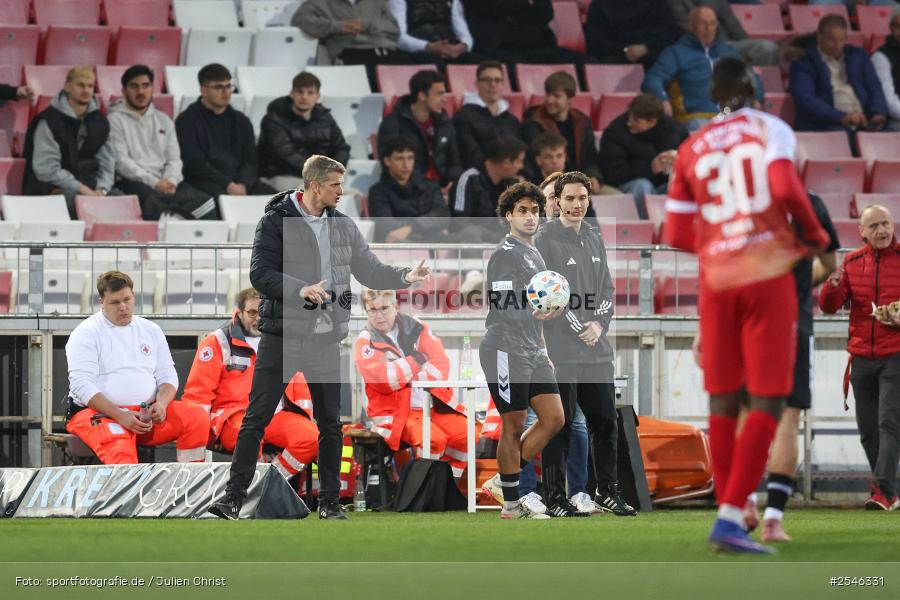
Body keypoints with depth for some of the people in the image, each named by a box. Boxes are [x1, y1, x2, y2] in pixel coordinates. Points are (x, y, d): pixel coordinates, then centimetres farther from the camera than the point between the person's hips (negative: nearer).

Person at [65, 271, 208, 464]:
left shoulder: (151, 330, 17)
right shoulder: (86, 333, 0)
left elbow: (167, 376, 15)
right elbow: (82, 386, -10)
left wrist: (161, 405, -9)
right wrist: (120, 416, -21)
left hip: (148, 413, 5)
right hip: (98, 412, -5)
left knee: (198, 418, -15)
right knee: (119, 448, -37)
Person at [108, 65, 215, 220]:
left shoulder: (164, 120, 24)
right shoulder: (116, 120, 7)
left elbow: (174, 159, 17)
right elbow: (120, 162, -4)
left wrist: (171, 181, -7)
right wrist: (154, 183, -13)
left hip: (164, 182, 5)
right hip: (133, 182, -5)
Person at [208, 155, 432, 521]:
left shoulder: (342, 226, 9)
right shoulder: (277, 221, -6)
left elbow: (369, 269, 15)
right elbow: (260, 274, -14)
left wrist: (403, 277, -3)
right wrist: (301, 290, -27)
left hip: (325, 339, 5)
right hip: (282, 337, -5)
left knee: (330, 423, 8)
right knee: (256, 419, -5)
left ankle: (330, 502, 17)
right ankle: (234, 497, -2)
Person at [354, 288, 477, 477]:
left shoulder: (417, 329, 9)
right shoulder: (365, 344, -1)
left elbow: (441, 365, -1)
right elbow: (383, 380, -16)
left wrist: (415, 378, -16)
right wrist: (415, 362, -7)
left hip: (434, 404, 4)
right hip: (396, 412, -4)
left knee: (465, 435, -17)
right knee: (434, 438, -30)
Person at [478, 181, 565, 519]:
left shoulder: (534, 255, 17)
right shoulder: (505, 253, -11)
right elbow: (501, 305, -20)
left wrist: (541, 349, 24)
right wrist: (537, 312, -36)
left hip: (532, 353, 9)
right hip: (506, 351, -9)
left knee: (553, 418, 5)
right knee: (514, 426, -3)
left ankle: (503, 482, 15)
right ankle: (511, 503, 6)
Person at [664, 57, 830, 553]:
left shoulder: (691, 149, 11)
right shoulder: (770, 130, 1)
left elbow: (677, 234, 8)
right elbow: (786, 188, -17)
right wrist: (814, 234, 0)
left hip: (716, 280, 4)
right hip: (767, 274, -4)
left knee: (723, 401, 13)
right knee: (767, 401, -4)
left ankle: (728, 514, 13)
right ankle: (730, 518, -16)